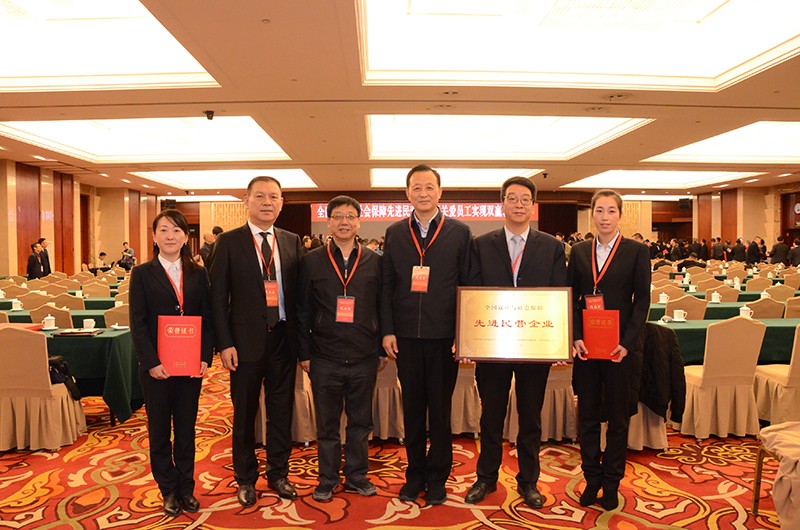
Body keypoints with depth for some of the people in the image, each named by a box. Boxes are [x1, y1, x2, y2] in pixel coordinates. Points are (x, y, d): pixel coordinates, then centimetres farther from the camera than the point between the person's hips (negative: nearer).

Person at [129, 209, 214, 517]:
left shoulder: (198, 274, 4)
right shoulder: (142, 274, -2)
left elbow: (207, 318, 3)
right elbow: (138, 323, -6)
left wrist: (205, 357, -7)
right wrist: (151, 363, -13)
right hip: (156, 367, -1)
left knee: (186, 429, 12)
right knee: (160, 431, 11)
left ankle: (186, 488, 26)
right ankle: (168, 490, 26)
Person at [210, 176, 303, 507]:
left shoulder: (292, 242, 6)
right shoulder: (229, 242, -2)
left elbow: (299, 291, 6)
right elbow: (218, 296, -4)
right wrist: (224, 343, -10)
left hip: (284, 339, 3)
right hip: (246, 342, -2)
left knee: (282, 411, 14)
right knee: (244, 414, 12)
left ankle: (278, 474, 33)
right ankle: (246, 479, 31)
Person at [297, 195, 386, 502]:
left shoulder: (374, 261, 4)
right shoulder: (311, 261, 2)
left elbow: (383, 307, 6)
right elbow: (303, 310, 3)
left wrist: (383, 349, 5)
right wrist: (304, 353, 1)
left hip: (364, 358, 1)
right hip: (325, 358, -1)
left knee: (360, 422, 13)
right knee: (327, 424, 11)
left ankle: (357, 476, 30)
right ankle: (327, 480, 27)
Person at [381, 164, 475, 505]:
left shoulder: (460, 232, 1)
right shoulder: (394, 233, 7)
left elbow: (468, 285, 0)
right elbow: (387, 285, 6)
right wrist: (387, 330, 0)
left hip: (444, 336, -2)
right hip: (406, 336, 2)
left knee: (440, 409, 9)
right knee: (412, 407, 12)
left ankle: (437, 477, 26)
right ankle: (415, 474, 28)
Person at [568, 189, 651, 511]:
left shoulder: (636, 252, 0)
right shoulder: (579, 252, 6)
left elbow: (642, 300, -3)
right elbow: (572, 298, 6)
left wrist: (627, 342, -12)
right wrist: (575, 337, -6)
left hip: (619, 346, -2)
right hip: (585, 345, 2)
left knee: (617, 417, 9)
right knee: (587, 415, 9)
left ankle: (612, 483, 24)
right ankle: (592, 479, 24)